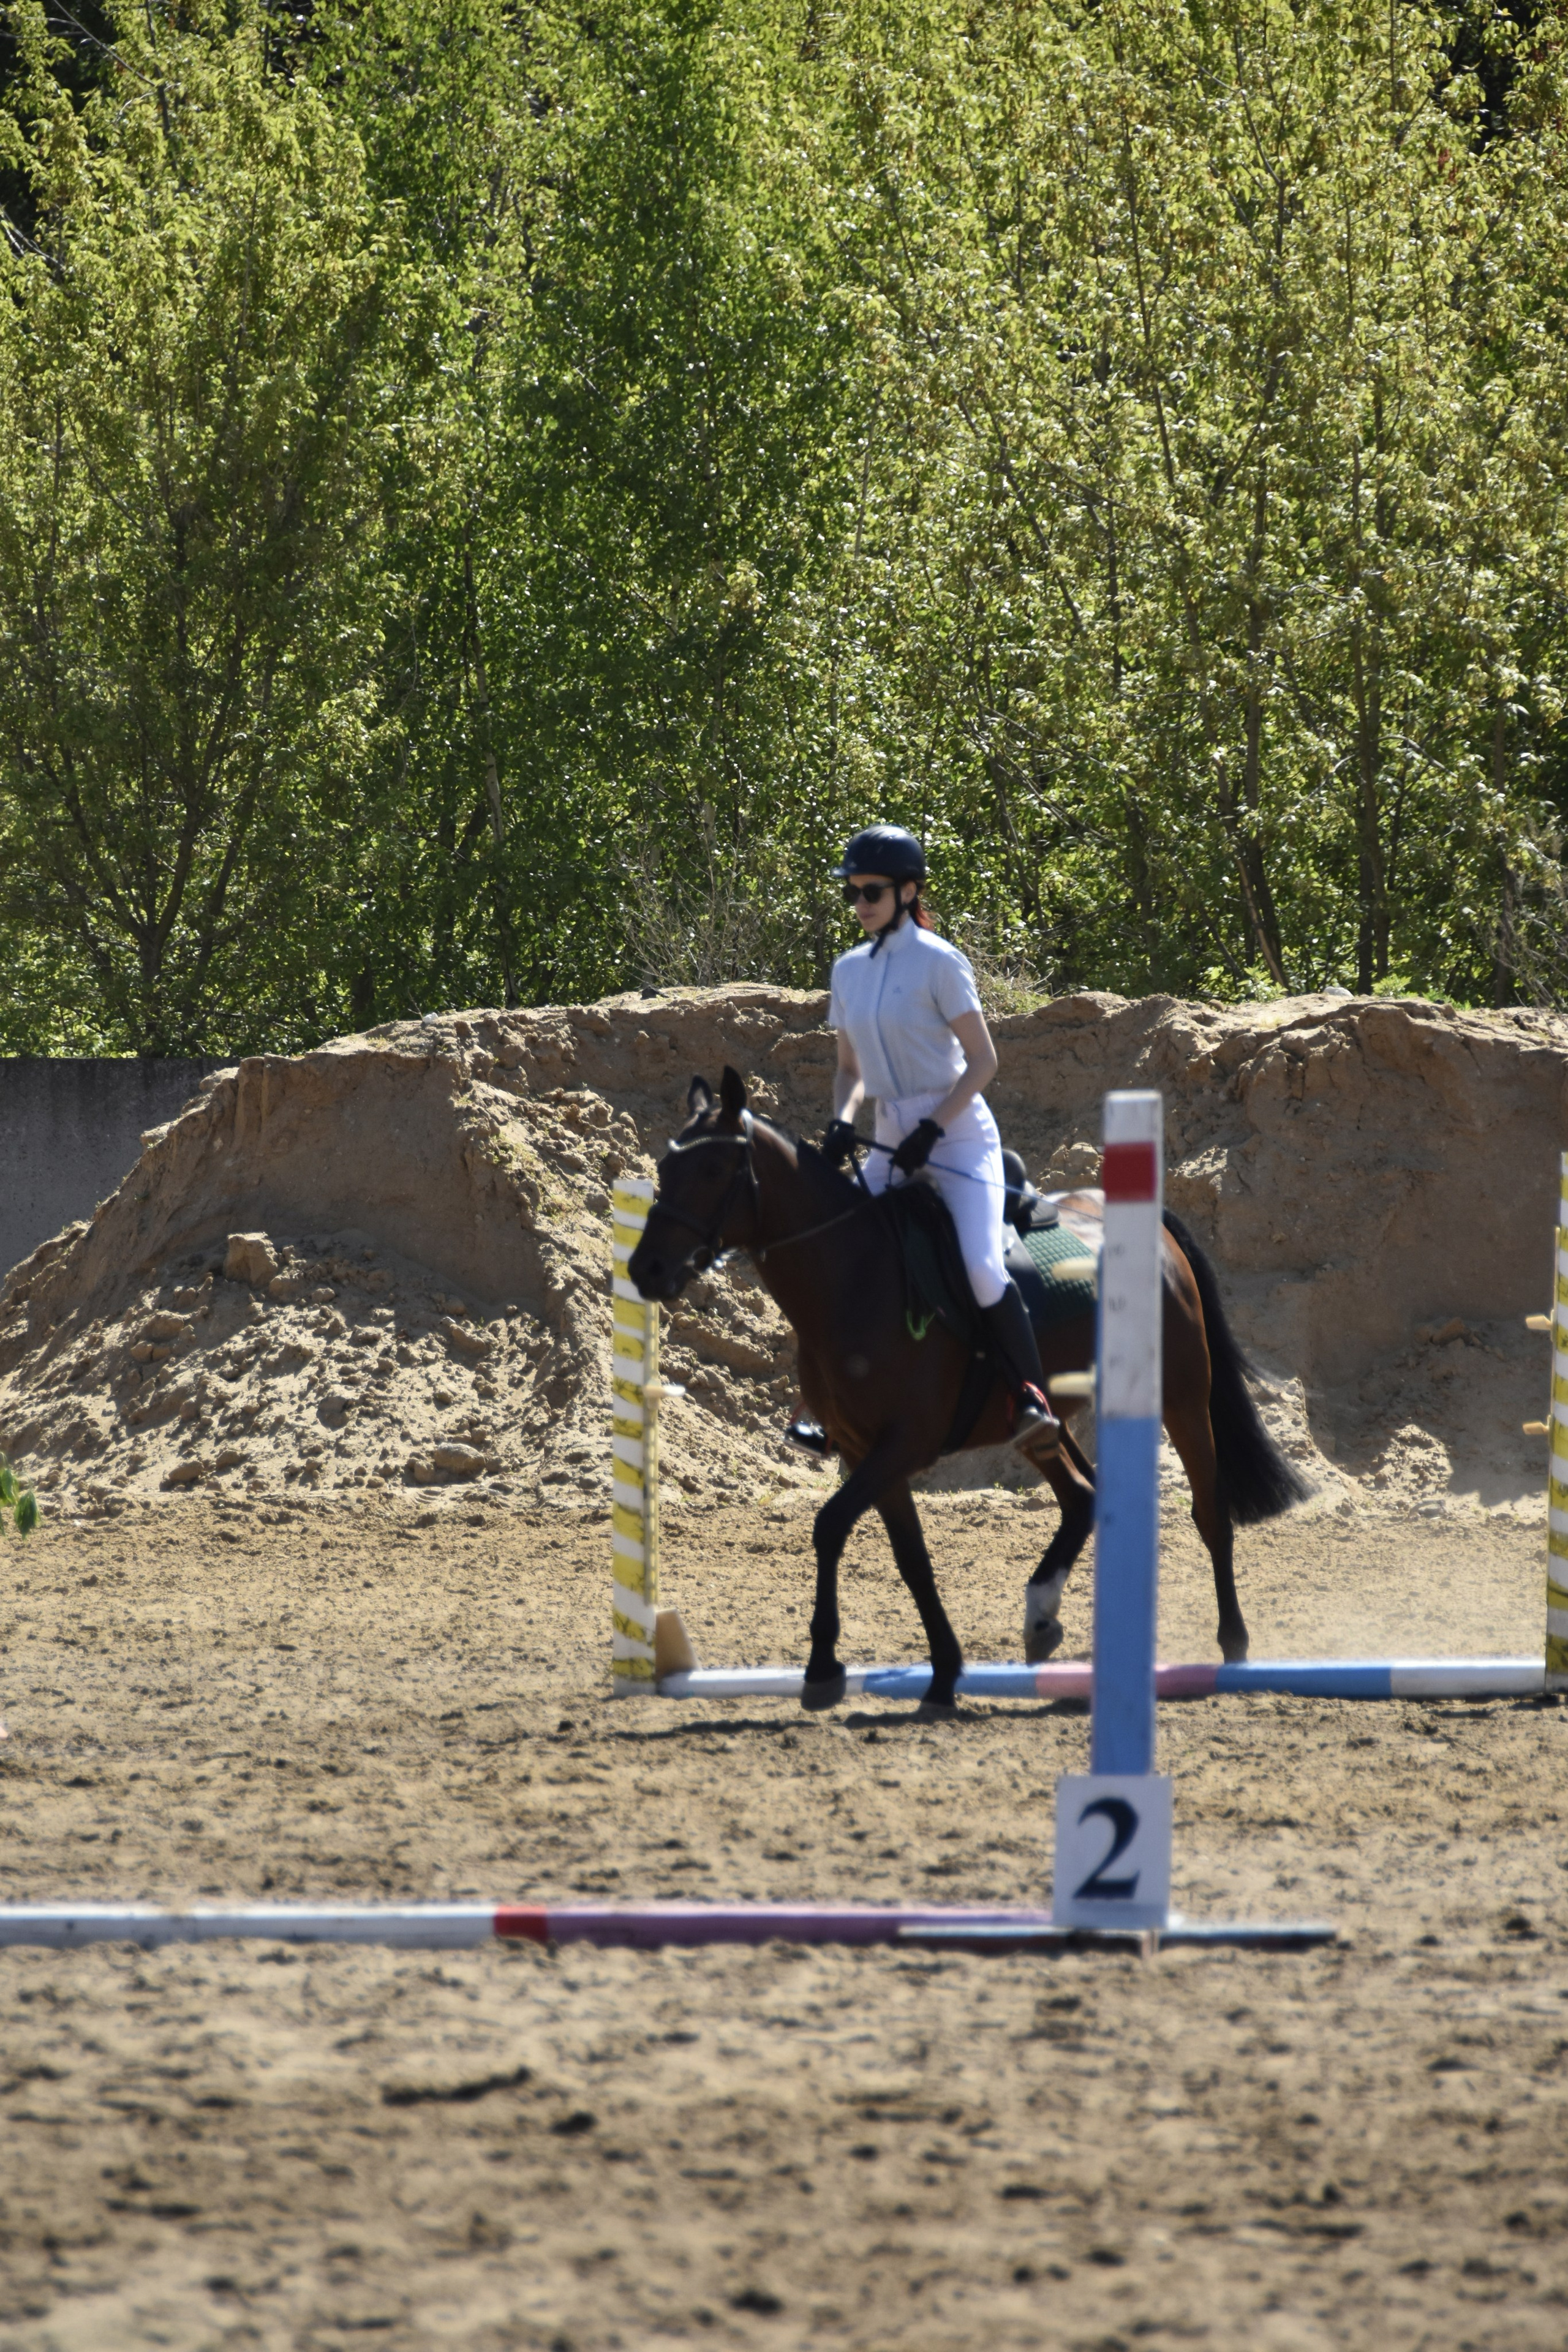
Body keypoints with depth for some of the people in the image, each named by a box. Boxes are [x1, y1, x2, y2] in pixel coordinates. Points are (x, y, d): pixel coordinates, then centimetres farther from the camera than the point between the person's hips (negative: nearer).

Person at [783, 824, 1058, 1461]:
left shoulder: (938, 961, -10)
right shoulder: (849, 970, 9)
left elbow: (982, 1059, -10)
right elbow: (851, 1067, 18)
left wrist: (931, 1131, -18)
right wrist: (842, 1122, -2)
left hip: (959, 1133, -7)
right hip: (893, 1142, 7)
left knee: (981, 1267, -25)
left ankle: (1031, 1397, -17)